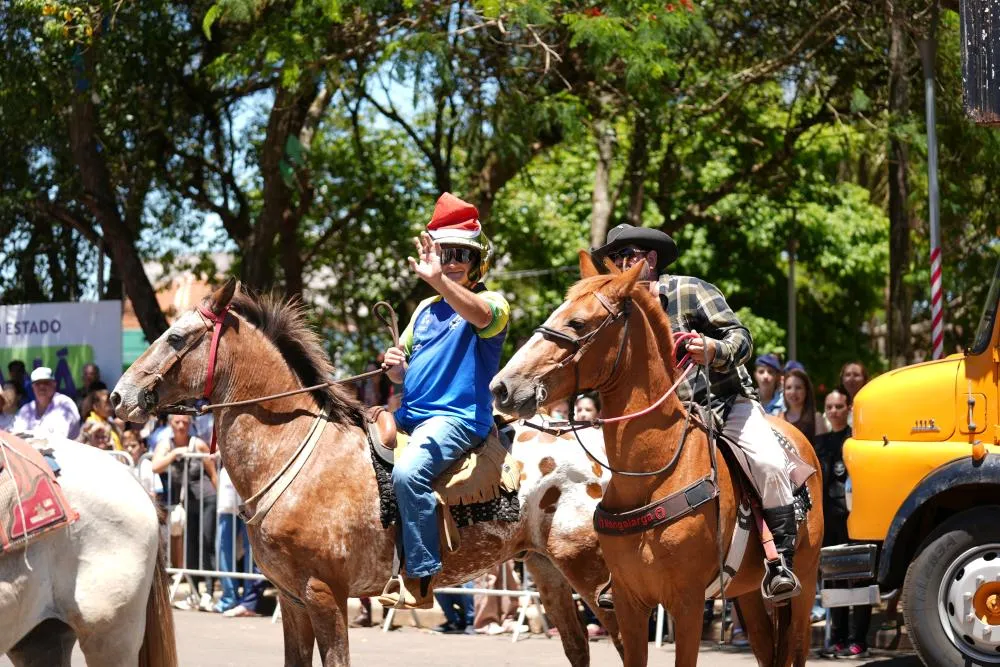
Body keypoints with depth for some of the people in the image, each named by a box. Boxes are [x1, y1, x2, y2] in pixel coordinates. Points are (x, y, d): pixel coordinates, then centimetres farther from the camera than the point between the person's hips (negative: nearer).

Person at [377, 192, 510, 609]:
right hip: (411, 415, 9)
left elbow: (481, 315, -28)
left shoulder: (492, 303, -1)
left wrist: (437, 278, -40)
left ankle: (421, 580, -29)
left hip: (457, 417, -9)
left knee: (409, 472, -33)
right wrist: (394, 366, 0)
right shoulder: (425, 310, 20)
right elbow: (403, 372, 24)